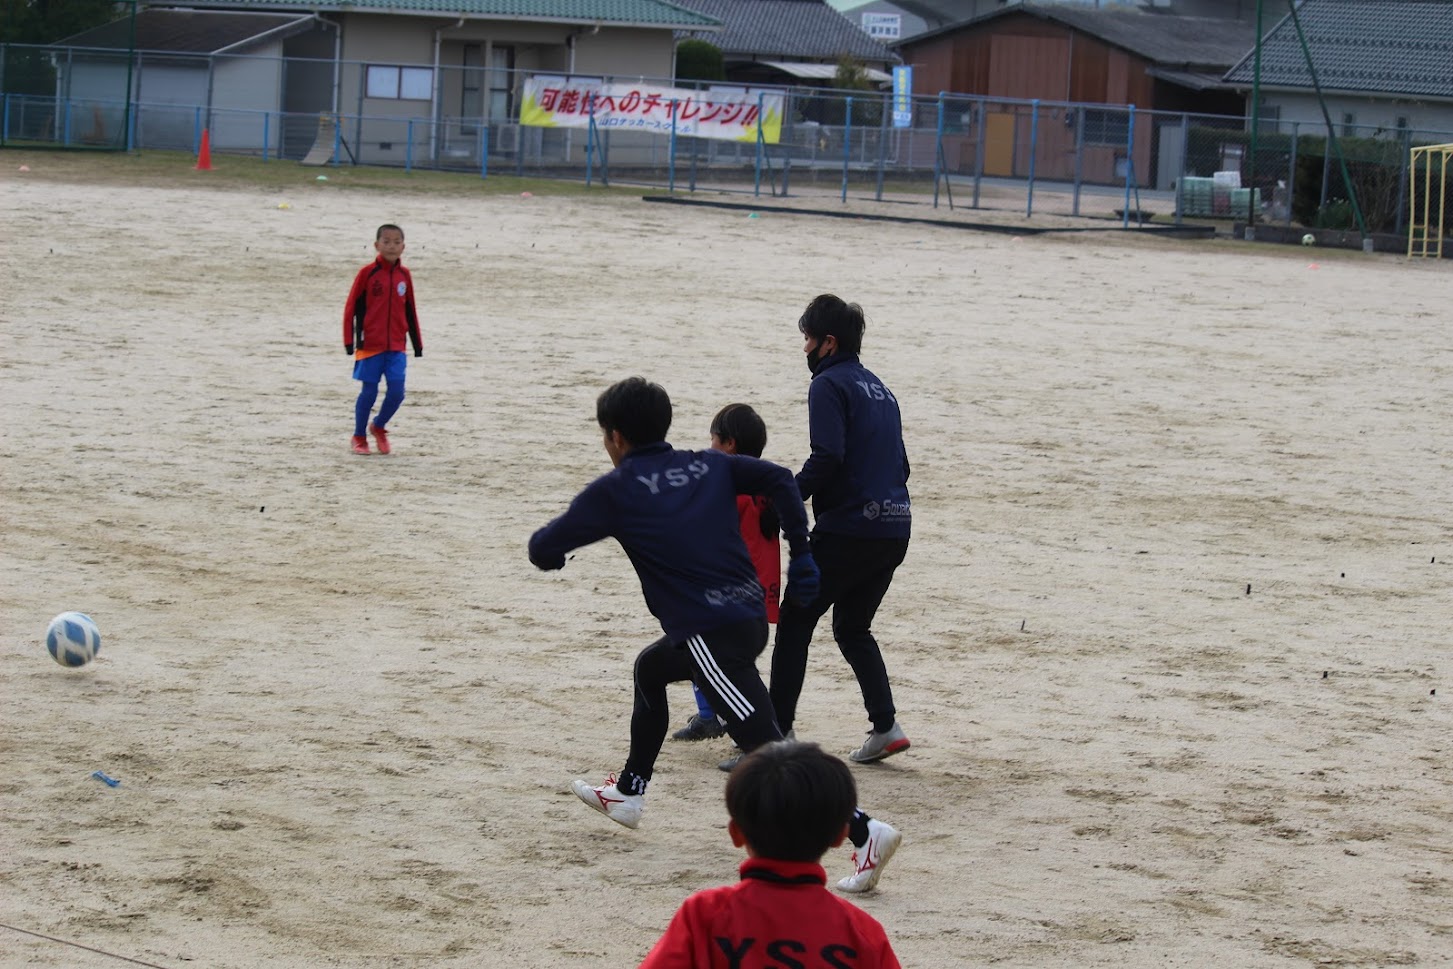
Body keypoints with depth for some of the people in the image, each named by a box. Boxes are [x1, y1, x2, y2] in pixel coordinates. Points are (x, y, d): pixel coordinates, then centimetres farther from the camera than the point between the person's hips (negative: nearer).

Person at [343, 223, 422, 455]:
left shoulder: (404, 275, 6)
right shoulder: (367, 273, -6)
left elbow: (410, 311, 14)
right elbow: (351, 308, -4)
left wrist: (417, 343, 15)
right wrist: (349, 341, -8)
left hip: (397, 347, 3)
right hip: (370, 345, -3)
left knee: (396, 392, -3)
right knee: (369, 391, 1)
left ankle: (379, 427, 23)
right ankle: (359, 437, 18)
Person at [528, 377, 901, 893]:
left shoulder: (614, 490, -2)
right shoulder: (708, 465, 14)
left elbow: (544, 551, 0)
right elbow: (779, 479, 5)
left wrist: (548, 543, 24)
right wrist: (800, 554, 9)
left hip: (711, 633, -8)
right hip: (751, 614, 8)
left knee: (766, 748, -12)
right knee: (650, 669, 32)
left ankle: (864, 831, -24)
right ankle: (628, 792, 46)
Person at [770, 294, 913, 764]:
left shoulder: (830, 385, -7)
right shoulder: (879, 388, 19)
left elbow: (826, 458, -19)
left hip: (847, 528, -8)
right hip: (893, 530, 8)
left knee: (795, 621, 3)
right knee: (853, 629, 19)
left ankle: (777, 729, 2)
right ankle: (886, 726, 5)